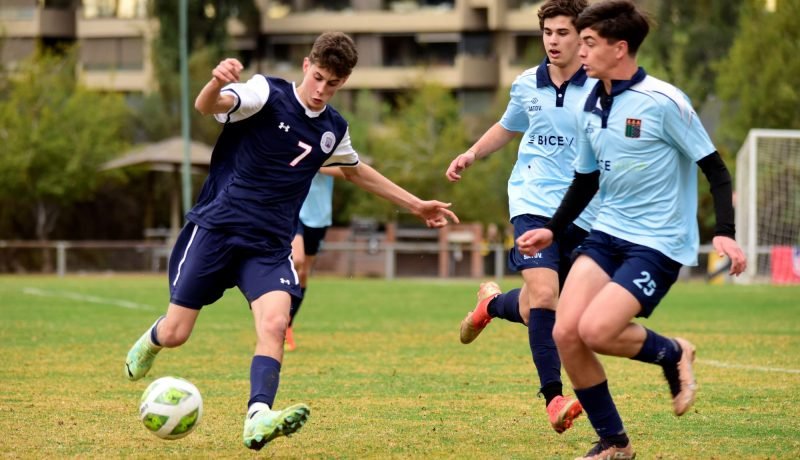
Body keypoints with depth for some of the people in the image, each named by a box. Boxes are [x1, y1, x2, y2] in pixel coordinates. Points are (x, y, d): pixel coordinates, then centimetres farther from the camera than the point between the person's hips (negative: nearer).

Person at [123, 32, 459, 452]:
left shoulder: (333, 130, 8)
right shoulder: (267, 94, -10)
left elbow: (356, 171, 30)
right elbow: (206, 106, -28)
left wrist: (415, 205, 33)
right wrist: (216, 83, -52)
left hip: (269, 247, 4)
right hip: (215, 228, -3)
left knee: (274, 323, -24)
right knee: (176, 334, 0)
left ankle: (258, 417, -35)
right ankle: (150, 342, 37)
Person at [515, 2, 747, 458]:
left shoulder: (663, 102, -14)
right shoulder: (592, 108, 7)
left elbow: (715, 169, -10)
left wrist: (724, 233, -22)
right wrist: (552, 230, 16)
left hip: (659, 243, -7)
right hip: (608, 233, 7)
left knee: (595, 331, -23)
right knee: (565, 333, -9)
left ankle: (673, 353, 9)